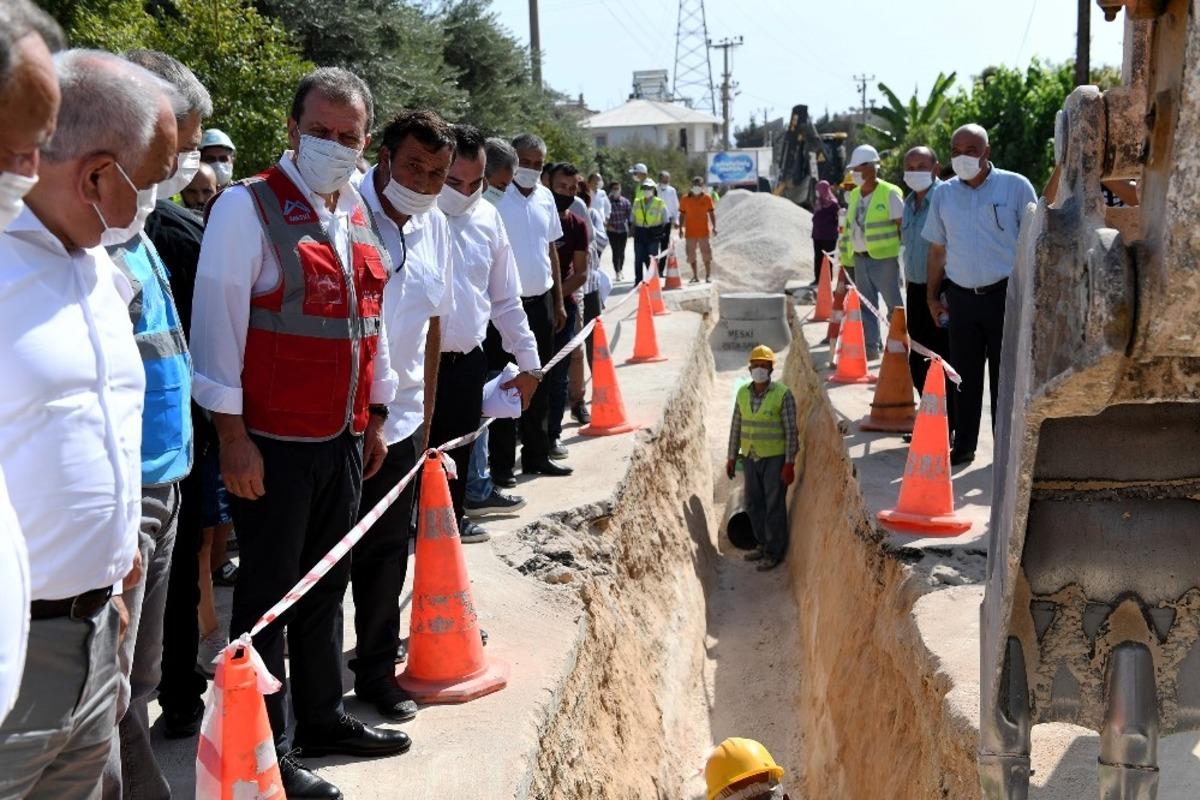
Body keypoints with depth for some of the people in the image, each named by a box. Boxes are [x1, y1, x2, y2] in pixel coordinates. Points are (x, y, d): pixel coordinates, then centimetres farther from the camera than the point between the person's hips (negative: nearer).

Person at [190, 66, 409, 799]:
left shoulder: (358, 216, 11)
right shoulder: (248, 207, -11)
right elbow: (217, 324, -13)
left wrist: (375, 415, 16)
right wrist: (232, 435, -16)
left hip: (345, 437, 7)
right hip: (273, 442, -7)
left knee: (325, 586, 18)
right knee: (269, 595, 3)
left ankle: (322, 717, 33)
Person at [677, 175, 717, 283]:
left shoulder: (707, 198, 1)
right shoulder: (685, 199, 3)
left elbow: (711, 213, 4)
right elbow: (682, 214, 7)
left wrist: (714, 227, -4)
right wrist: (681, 228, 2)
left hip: (704, 230, -1)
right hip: (690, 231, 2)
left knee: (706, 254, 0)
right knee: (691, 255, 5)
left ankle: (708, 275, 9)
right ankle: (695, 276, 16)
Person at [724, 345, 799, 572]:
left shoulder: (783, 394, -13)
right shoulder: (743, 393, 3)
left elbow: (791, 431, -12)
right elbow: (736, 427, 9)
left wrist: (789, 464, -15)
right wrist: (731, 457, 9)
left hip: (775, 458, -5)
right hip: (751, 458, 5)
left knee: (774, 506, 1)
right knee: (753, 504, 13)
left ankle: (774, 552, 12)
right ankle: (763, 544, 29)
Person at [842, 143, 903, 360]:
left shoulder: (890, 193, -9)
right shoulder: (854, 195, 12)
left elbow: (903, 226, -9)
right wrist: (849, 257, 15)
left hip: (884, 258, -7)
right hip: (860, 258, 7)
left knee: (894, 305, 0)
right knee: (866, 306, 12)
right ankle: (871, 346, 21)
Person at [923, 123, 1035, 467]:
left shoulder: (1015, 186, -2)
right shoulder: (943, 194, 8)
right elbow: (937, 249, 15)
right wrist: (932, 296, 13)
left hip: (1005, 295, -3)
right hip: (961, 296, 3)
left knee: (1005, 377, 2)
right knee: (964, 377, 9)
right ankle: (963, 447, 20)